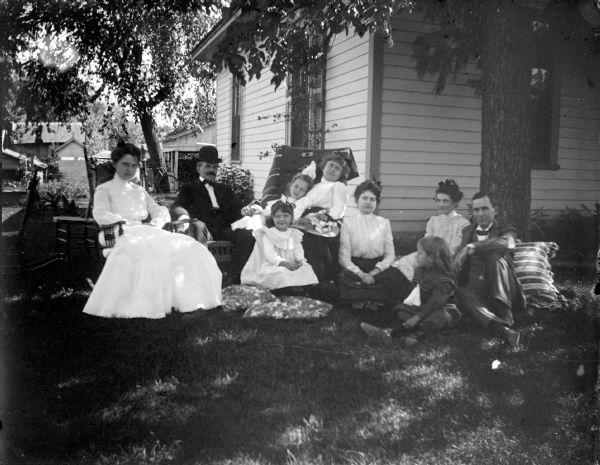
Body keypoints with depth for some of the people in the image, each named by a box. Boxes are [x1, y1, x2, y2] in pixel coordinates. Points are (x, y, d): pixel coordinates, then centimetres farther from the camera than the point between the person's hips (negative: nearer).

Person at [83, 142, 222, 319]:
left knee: (185, 246, -21)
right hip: (123, 236, -5)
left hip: (146, 233, 6)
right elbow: (101, 215, -7)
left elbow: (160, 211, 20)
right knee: (143, 251, -41)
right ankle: (142, 304, -37)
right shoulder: (105, 189, 12)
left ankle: (181, 297, -25)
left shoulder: (140, 191, 29)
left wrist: (156, 223, -5)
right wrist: (133, 224, -13)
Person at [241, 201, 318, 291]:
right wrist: (284, 263, -28)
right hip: (272, 266, -5)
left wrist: (299, 261, -18)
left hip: (292, 264, 5)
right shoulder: (268, 235, 0)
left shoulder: (294, 234, 15)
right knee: (282, 273, -35)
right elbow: (269, 254, -12)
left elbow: (299, 251, 7)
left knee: (306, 269, -21)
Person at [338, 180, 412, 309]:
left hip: (378, 267, 3)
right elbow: (344, 257, -4)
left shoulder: (384, 223, 13)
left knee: (401, 283, -30)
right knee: (345, 281, -38)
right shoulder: (347, 222, 5)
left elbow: (390, 255, 8)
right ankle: (378, 298, -21)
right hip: (355, 268, -2)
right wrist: (360, 274, -21)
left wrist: (377, 270, -13)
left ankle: (362, 299, -20)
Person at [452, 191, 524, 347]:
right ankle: (501, 329, -53)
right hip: (475, 291, 2)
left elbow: (507, 243, -19)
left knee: (495, 255, -28)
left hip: (500, 291, -1)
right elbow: (457, 260, 20)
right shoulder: (467, 231, 22)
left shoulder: (506, 230, 7)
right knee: (461, 293, -34)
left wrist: (470, 247, -29)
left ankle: (504, 314, -30)